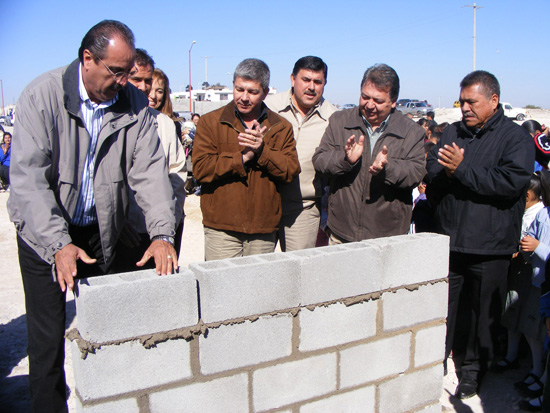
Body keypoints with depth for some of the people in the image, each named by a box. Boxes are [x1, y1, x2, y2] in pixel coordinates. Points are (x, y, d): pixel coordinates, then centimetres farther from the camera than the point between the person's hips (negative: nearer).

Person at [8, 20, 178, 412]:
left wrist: (162, 233, -21)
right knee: (48, 335, 2)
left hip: (100, 232, 3)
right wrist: (58, 244, -33)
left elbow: (149, 169, -9)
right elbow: (29, 177, -22)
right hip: (45, 233, -3)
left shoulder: (134, 103, -5)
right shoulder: (42, 95, -16)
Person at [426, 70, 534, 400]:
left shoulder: (515, 137, -3)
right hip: (448, 240, 3)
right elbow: (432, 179, 6)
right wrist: (445, 173, -16)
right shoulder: (452, 133, 10)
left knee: (483, 312, 11)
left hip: (489, 247, -3)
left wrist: (462, 169, -18)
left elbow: (512, 181, -19)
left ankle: (473, 369, 29)